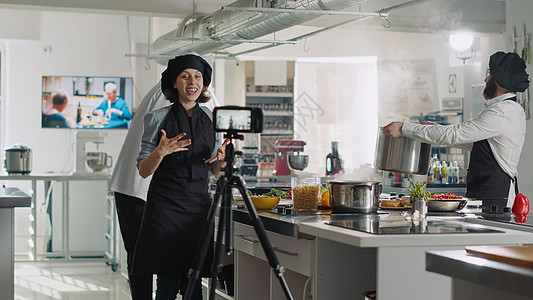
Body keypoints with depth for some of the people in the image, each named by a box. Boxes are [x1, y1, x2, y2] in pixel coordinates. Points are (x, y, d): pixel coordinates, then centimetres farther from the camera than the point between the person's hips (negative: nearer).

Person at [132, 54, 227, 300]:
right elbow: (143, 170, -1)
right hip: (165, 207, -3)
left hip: (199, 206, 3)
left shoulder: (211, 119, 10)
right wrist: (161, 152, -21)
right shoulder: (157, 118, 0)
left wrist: (222, 157, -7)